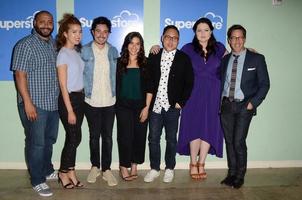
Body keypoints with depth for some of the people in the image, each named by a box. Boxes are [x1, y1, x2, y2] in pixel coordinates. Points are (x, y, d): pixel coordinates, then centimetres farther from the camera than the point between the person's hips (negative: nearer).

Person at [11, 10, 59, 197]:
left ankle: (47, 170, 36)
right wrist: (27, 102, -20)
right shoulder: (25, 45, -9)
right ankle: (37, 181, 15)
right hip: (34, 104, -7)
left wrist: (60, 96, 15)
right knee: (36, 143, 2)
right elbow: (20, 74, -14)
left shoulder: (54, 44, 11)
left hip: (53, 103, 7)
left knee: (49, 140, 18)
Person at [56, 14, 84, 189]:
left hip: (80, 97, 7)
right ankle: (64, 172, 20)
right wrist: (70, 110, -16)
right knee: (75, 137, 1)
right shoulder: (63, 54, -12)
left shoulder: (77, 51, 9)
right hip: (68, 99, -7)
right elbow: (63, 85, -14)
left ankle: (70, 172, 24)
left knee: (73, 137, 12)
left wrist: (81, 100, 5)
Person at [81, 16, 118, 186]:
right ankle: (95, 167, 27)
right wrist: (85, 93, -2)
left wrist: (115, 94, 9)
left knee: (107, 136, 7)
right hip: (91, 101, -1)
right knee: (94, 136, 10)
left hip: (109, 101, 1)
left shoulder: (113, 51, 4)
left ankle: (107, 169, 19)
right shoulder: (84, 51, -4)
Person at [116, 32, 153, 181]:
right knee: (125, 136, -1)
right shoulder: (119, 63, 4)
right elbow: (115, 85, 5)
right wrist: (116, 103, -2)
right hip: (123, 106, -1)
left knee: (139, 136, 6)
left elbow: (149, 88, 2)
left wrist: (147, 107, -5)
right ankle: (124, 167, 14)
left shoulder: (145, 64, 4)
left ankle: (134, 166, 22)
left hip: (141, 106, 1)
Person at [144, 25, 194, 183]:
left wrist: (181, 102, -7)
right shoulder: (153, 57, 7)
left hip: (173, 107, -2)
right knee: (153, 138, 8)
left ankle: (169, 169, 26)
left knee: (171, 139, 10)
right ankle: (154, 169, 24)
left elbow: (189, 83, -1)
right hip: (155, 106, 2)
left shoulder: (184, 59, 0)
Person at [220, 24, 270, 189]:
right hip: (226, 105, 4)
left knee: (239, 142, -8)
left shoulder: (256, 59, 0)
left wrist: (252, 103, -9)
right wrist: (220, 101, 1)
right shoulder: (224, 60, 11)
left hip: (244, 106, -4)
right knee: (229, 141, 9)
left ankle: (239, 176, 11)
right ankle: (231, 173, 23)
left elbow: (264, 84, -1)